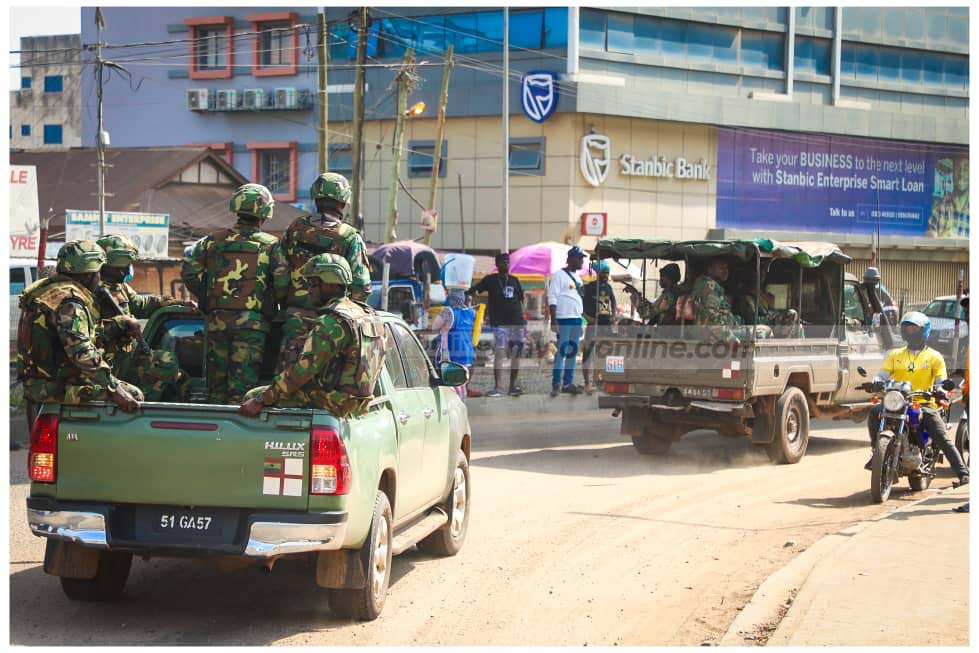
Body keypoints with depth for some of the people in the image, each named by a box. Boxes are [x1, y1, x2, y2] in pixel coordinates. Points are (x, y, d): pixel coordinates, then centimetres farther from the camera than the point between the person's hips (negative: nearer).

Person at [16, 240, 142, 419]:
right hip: (60, 388, -10)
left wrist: (120, 324, 25)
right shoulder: (69, 300, -20)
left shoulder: (46, 289, 13)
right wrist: (114, 391, -30)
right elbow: (81, 352, -30)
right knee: (134, 395, -9)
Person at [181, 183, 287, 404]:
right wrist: (272, 304, 9)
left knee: (216, 385, 12)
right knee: (243, 385, -3)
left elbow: (189, 271, 3)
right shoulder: (270, 245, 1)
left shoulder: (212, 241, 10)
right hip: (252, 324, -3)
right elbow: (283, 283, -10)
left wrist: (205, 299, 14)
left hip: (216, 321, 3)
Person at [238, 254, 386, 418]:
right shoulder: (367, 315, 10)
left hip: (329, 403, -9)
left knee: (251, 397, -1)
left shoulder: (331, 322, -19)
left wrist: (261, 400, -19)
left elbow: (304, 369, -23)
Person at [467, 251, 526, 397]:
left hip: (517, 322, 4)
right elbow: (473, 290, 0)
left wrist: (523, 322, 14)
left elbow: (520, 301, 17)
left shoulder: (514, 280, 14)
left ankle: (513, 386, 13)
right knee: (499, 353, -12)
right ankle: (498, 387, -13)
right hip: (500, 323, -4)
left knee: (516, 354, 5)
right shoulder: (490, 280, 3)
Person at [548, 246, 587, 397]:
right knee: (562, 351, -11)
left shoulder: (577, 278, 20)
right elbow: (552, 298, -11)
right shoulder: (559, 275, -6)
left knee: (573, 352, 8)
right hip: (563, 319, -8)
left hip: (577, 319, 8)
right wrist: (553, 321, -18)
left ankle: (568, 383, 13)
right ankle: (556, 383, -9)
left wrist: (581, 323, 21)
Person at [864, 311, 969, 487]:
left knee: (943, 438, -16)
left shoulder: (934, 357, 9)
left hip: (924, 403, -2)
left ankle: (963, 473, -15)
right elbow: (883, 373, 7)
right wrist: (877, 382, -18)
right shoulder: (895, 355, 16)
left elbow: (941, 380, 2)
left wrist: (940, 389, -23)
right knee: (874, 412, -26)